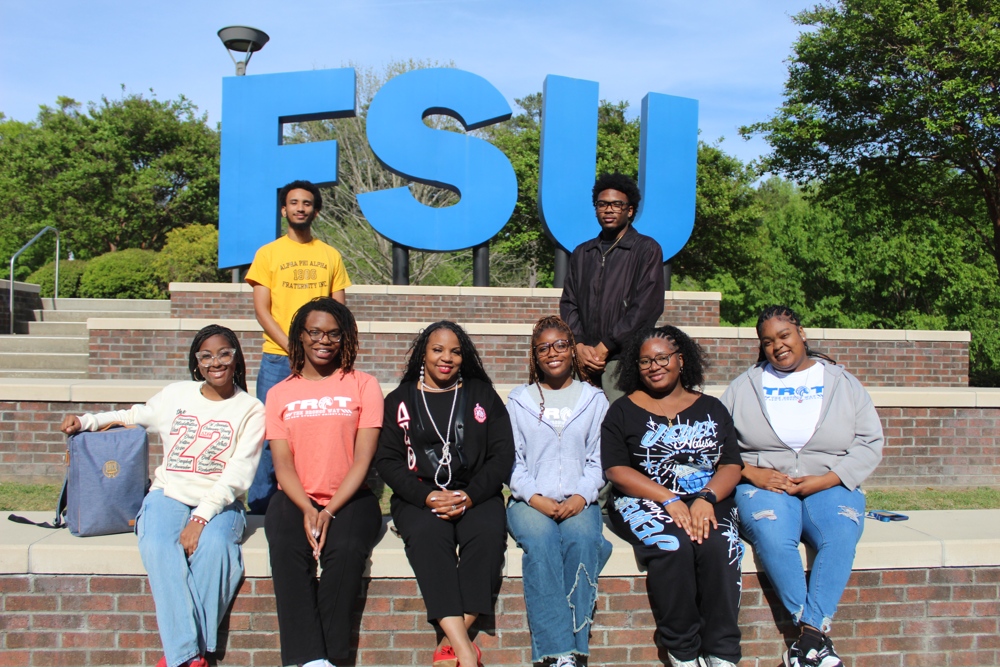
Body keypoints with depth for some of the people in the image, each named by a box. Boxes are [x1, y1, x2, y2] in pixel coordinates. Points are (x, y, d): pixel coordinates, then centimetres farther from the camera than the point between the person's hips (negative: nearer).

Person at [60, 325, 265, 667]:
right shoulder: (177, 394, 11)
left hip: (219, 502, -2)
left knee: (213, 546, -35)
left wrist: (201, 518, -18)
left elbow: (237, 475, -7)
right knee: (157, 546, -31)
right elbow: (134, 416, 26)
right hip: (169, 495, 2)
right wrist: (85, 421, 10)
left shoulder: (251, 411, 1)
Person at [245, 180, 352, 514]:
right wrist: (293, 347, -11)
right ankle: (260, 504, 9)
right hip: (277, 359, -1)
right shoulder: (268, 253, 8)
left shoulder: (331, 255, 12)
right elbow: (261, 310, 1)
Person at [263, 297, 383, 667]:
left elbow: (362, 459, -3)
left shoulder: (363, 385, 5)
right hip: (296, 498, 2)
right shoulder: (280, 393, 12)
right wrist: (307, 510, -15)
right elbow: (283, 463, 3)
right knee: (287, 549, -29)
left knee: (345, 549, -32)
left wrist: (330, 512, -15)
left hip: (349, 498, -1)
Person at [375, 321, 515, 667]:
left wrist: (469, 495, -11)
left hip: (475, 495, 1)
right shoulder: (400, 400, 13)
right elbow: (387, 461, 4)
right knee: (427, 534, -33)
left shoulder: (482, 395, 14)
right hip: (418, 496, -1)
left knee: (488, 532, -32)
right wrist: (427, 496, -13)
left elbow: (502, 455, 6)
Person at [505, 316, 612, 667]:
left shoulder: (594, 399, 14)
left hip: (578, 502, 1)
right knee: (541, 539, -32)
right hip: (530, 501, 0)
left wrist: (581, 497, -10)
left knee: (582, 537, -32)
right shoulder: (518, 401, 13)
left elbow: (598, 459, 7)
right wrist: (535, 498, -10)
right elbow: (512, 460, 6)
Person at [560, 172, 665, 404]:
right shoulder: (582, 254, 19)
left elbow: (647, 306, -6)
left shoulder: (646, 250, 4)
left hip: (624, 358, -4)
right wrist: (579, 346, -4)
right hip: (584, 360, 4)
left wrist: (605, 346, -9)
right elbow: (568, 303, 14)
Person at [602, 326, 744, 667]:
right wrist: (669, 501, -14)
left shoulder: (711, 408, 16)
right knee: (673, 545, -31)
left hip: (708, 502, 2)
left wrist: (707, 498, -14)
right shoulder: (623, 411, 9)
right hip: (644, 502, -2)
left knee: (718, 545, -29)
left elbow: (731, 465, 7)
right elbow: (616, 470, -2)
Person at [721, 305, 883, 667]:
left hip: (830, 485, 1)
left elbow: (870, 444, 6)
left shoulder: (843, 383, 13)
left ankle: (810, 634, -29)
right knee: (771, 534, -33)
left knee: (841, 534, -32)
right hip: (764, 485, 0)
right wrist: (752, 473, -12)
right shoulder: (744, 386, 13)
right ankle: (818, 633, -24)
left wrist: (826, 479, -8)